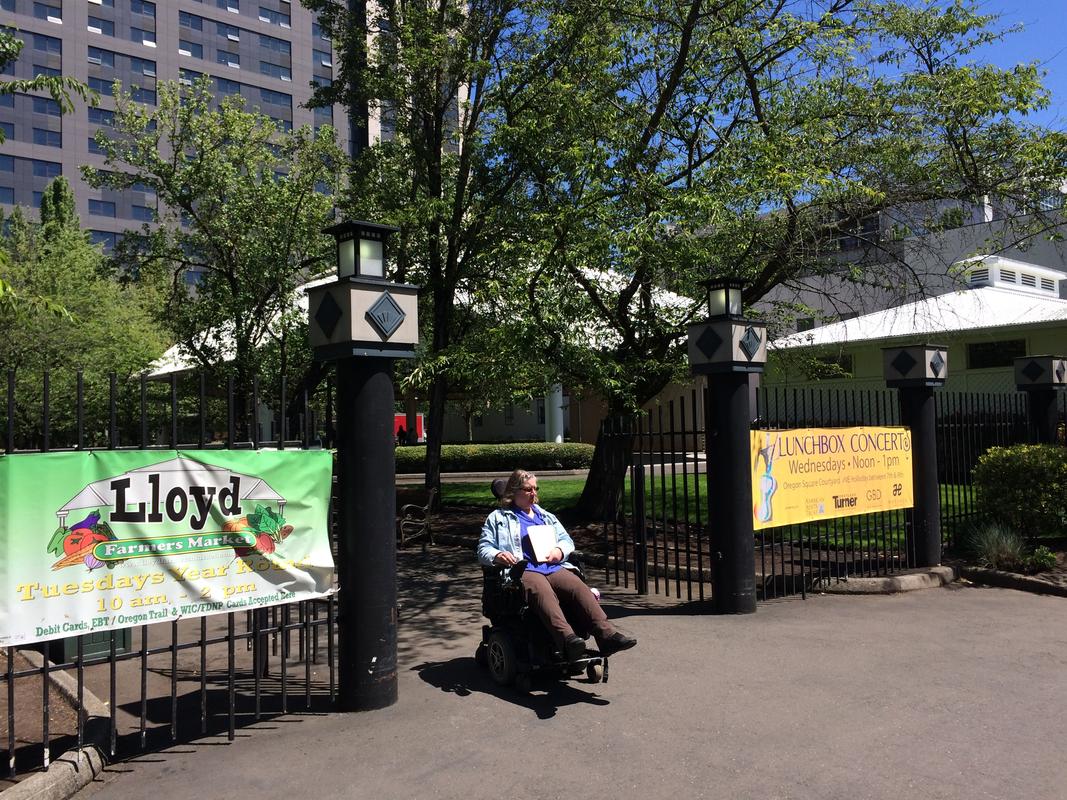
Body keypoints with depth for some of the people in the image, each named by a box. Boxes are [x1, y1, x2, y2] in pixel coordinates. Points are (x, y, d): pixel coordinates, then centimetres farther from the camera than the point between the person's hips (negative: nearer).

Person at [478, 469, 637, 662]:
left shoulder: (546, 517, 33)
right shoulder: (498, 518, 20)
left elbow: (567, 540, 27)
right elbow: (483, 549, 11)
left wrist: (560, 550, 2)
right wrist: (497, 556, -13)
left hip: (554, 568, 4)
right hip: (523, 571, -4)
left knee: (579, 588, -28)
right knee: (543, 592, -38)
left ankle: (606, 634, -43)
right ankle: (567, 638, -58)